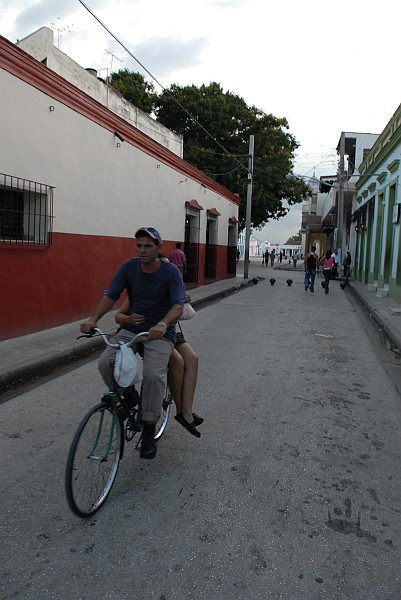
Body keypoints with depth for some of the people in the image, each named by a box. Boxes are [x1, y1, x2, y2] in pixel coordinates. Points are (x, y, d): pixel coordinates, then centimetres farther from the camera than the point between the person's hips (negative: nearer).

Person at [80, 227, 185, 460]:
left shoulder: (171, 272, -11)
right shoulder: (129, 267, -2)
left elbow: (179, 305, -23)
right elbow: (110, 296, -6)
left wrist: (162, 324, -44)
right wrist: (93, 320, -24)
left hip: (160, 333, -3)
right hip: (131, 328, 4)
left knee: (154, 374, -27)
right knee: (106, 363, -21)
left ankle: (149, 431, -7)